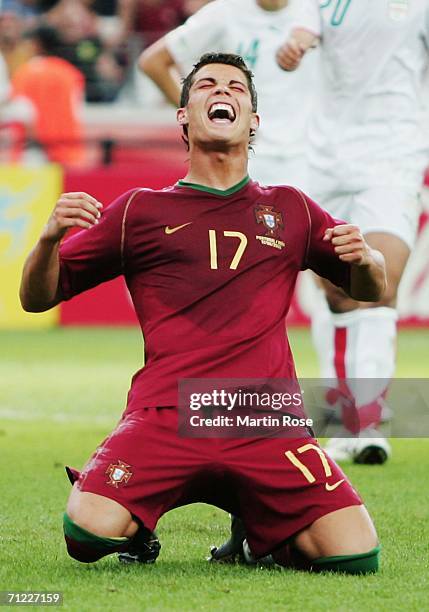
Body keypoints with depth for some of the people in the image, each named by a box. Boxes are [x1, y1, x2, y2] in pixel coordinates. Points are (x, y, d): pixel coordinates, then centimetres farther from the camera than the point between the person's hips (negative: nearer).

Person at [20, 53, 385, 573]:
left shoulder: (291, 209, 21)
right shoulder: (141, 210, 15)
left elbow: (371, 290, 30)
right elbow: (37, 297, 16)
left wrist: (365, 260, 6)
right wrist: (49, 238, -6)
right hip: (165, 415, -2)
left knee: (355, 556, -17)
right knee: (89, 534, -27)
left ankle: (258, 527, 17)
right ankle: (143, 518, 11)